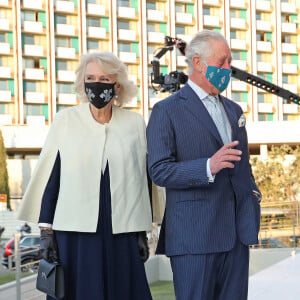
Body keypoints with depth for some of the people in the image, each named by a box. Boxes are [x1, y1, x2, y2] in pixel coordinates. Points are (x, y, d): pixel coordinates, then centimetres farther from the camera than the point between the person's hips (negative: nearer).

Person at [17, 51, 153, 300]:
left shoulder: (135, 123, 6)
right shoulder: (65, 120, 2)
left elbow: (142, 179, 9)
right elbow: (50, 177, 2)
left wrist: (142, 233, 8)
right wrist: (46, 231, -2)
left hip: (122, 233, 1)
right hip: (75, 232, -1)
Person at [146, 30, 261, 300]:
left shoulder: (234, 110, 19)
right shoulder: (167, 111, -3)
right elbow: (159, 171, -12)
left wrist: (253, 193, 9)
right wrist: (208, 167, -25)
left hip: (237, 231, 6)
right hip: (195, 234, -6)